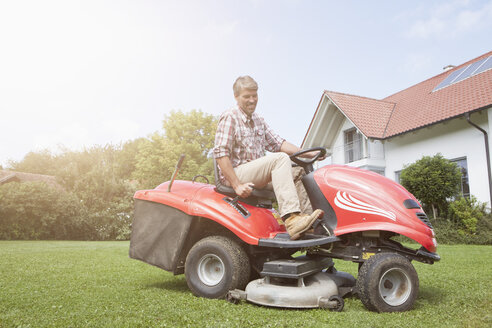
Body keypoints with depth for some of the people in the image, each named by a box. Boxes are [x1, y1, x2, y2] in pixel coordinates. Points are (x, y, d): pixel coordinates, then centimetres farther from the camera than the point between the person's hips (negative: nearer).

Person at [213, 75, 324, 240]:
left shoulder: (258, 120, 19)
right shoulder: (229, 118, -7)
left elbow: (277, 143, 16)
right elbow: (220, 154, -16)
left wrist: (307, 154, 4)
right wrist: (237, 185, -24)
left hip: (257, 175, 9)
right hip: (236, 173, -8)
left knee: (296, 172, -1)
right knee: (280, 159, -26)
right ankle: (291, 219, -39)